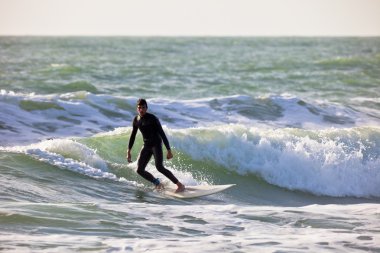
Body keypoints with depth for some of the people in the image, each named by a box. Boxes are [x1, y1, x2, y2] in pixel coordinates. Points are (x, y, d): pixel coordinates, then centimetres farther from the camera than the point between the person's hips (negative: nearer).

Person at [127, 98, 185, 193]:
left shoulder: (152, 119, -15)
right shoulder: (136, 120, 3)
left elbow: (162, 134, -15)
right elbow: (133, 136, 15)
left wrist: (169, 150, -19)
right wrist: (128, 151, 11)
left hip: (156, 144, -6)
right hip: (146, 146, 6)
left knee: (159, 167, -24)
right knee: (140, 170, -3)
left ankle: (180, 185, -18)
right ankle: (157, 183, 15)